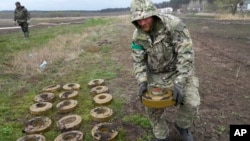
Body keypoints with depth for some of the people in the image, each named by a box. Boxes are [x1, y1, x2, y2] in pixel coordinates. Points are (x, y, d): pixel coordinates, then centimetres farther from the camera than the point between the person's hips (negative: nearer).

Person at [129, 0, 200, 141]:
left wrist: (179, 83, -35)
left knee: (191, 103, -15)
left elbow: (186, 54, -30)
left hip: (180, 70, -2)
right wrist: (142, 82, -22)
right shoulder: (138, 35, -13)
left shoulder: (174, 24, -28)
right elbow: (138, 61, -7)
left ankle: (182, 125, 19)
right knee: (152, 107, -1)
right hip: (157, 74, 3)